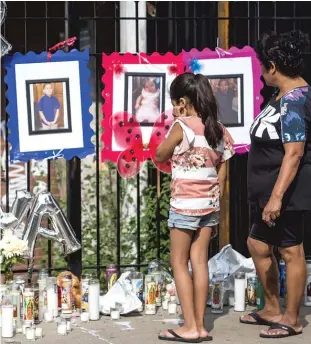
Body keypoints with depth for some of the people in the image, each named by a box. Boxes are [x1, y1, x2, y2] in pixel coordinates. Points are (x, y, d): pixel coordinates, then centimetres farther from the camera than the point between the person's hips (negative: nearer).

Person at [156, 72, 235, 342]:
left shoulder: (182, 127, -14)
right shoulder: (219, 130, 6)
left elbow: (159, 156, -1)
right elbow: (222, 175, 9)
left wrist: (176, 121, -1)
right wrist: (215, 203, 17)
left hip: (185, 205, -6)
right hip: (210, 204, 6)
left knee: (179, 263, 3)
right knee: (200, 262, 9)